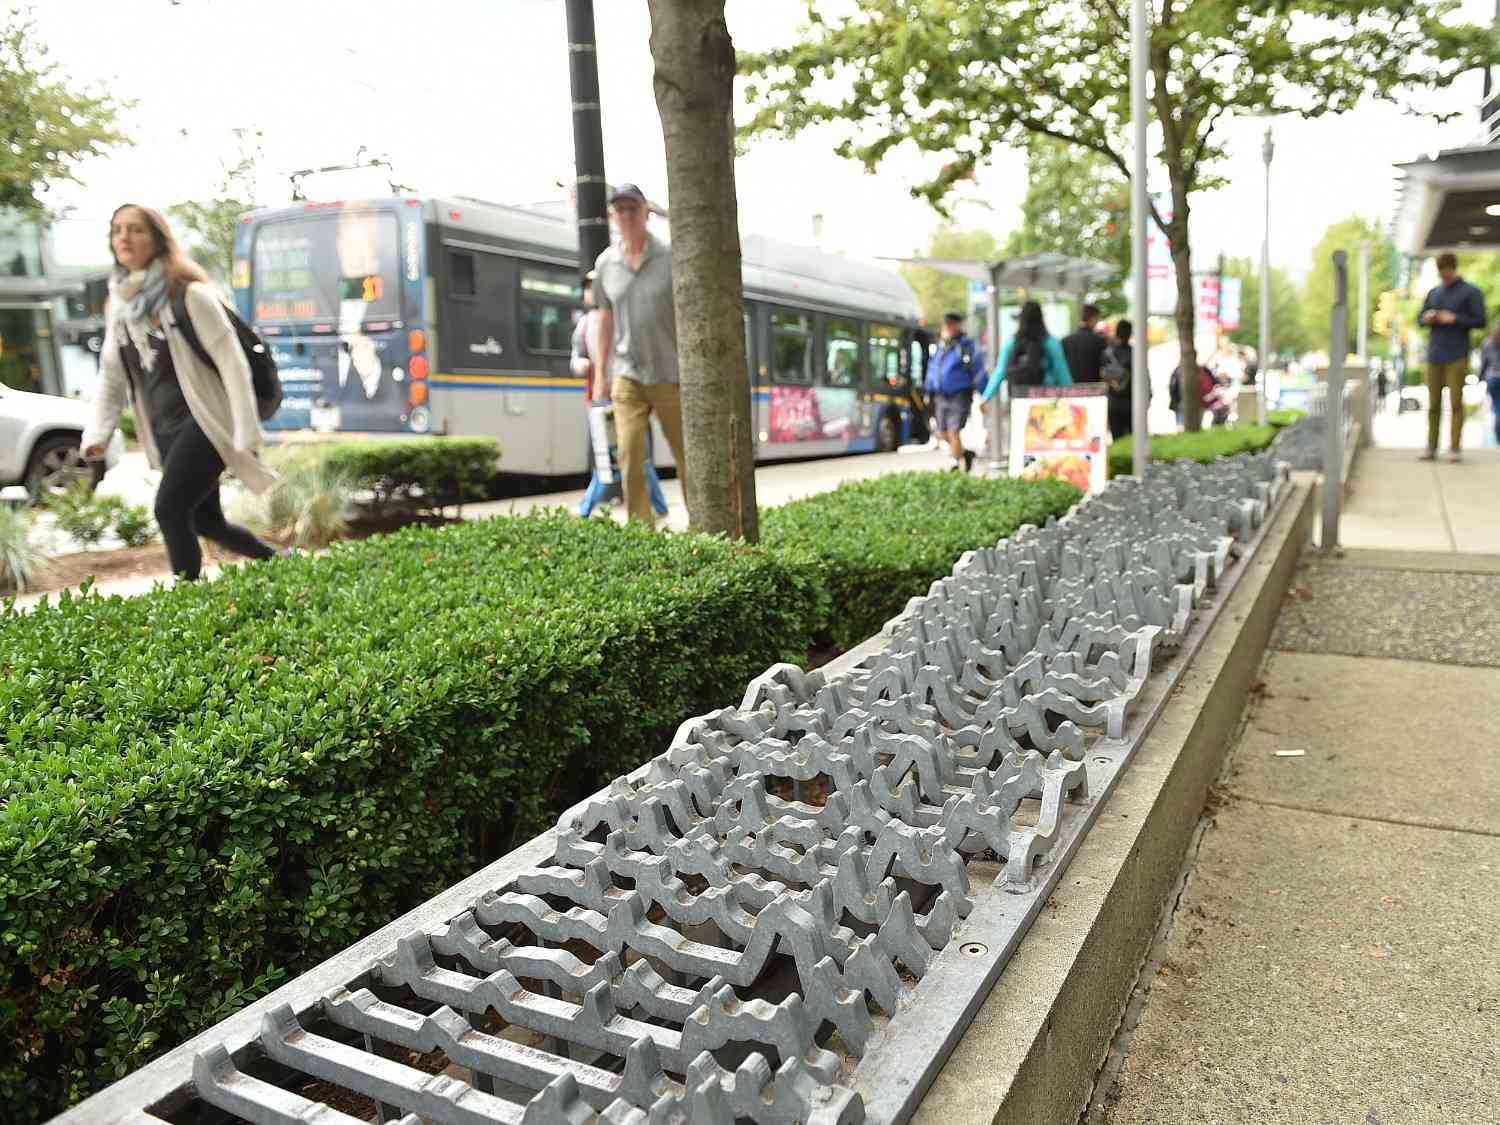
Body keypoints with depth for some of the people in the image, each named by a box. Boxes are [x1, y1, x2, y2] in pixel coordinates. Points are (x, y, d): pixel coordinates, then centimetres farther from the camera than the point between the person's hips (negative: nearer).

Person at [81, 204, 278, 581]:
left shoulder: (189, 294, -10)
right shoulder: (118, 304, 11)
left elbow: (231, 361, -14)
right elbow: (111, 376, 15)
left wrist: (247, 432, -20)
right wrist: (97, 433, 2)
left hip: (202, 422, -7)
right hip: (164, 430, 8)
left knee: (169, 510, -18)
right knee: (207, 522, 11)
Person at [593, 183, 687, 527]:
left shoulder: (671, 258, -5)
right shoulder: (606, 263, 5)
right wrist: (600, 374, 13)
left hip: (670, 375, -2)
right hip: (627, 376, 2)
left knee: (686, 455, 6)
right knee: (630, 454, -11)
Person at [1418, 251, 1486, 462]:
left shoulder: (1470, 292, 2)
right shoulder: (1434, 292, 16)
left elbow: (1480, 321, -3)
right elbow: (1420, 318, 22)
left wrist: (1455, 318, -13)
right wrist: (1427, 318, 0)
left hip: (1457, 357, -4)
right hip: (1434, 355, 4)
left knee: (1456, 402, -6)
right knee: (1433, 403, 4)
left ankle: (1455, 448, -4)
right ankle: (1431, 448, 8)